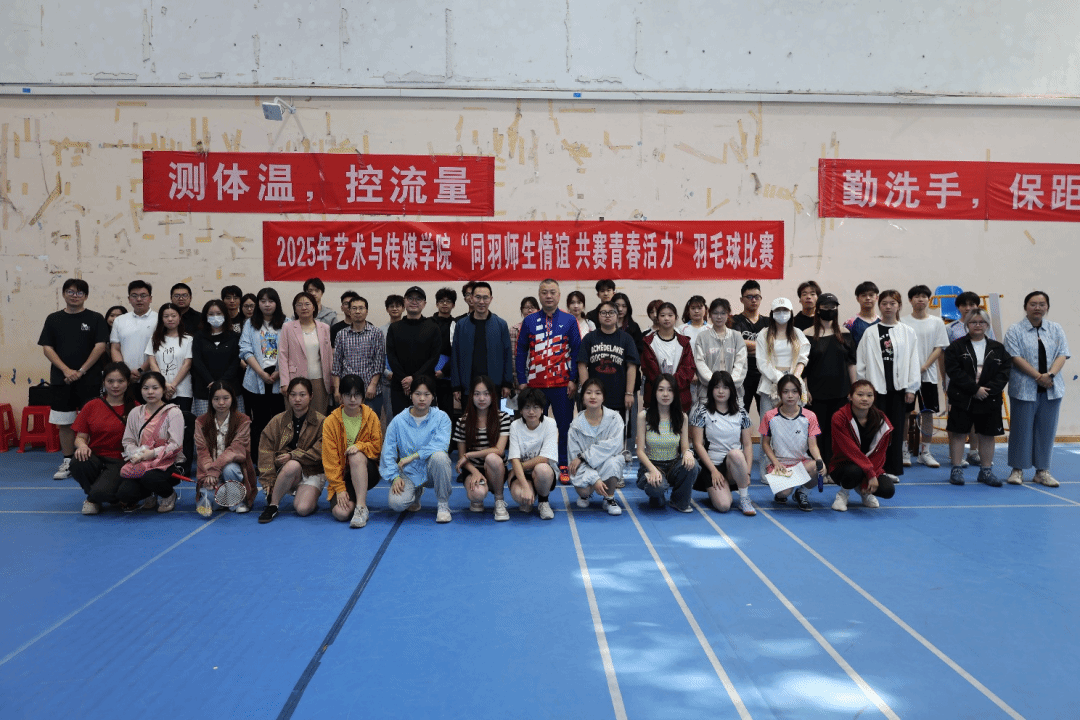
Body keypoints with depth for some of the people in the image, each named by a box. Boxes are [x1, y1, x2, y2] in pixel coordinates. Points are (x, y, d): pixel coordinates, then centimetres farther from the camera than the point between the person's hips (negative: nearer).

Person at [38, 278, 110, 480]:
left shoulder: (95, 319, 3)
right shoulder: (53, 319, 9)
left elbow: (100, 346, -5)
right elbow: (47, 348, 4)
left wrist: (81, 371, -11)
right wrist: (66, 370, -9)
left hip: (89, 379, -3)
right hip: (61, 379, 3)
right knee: (64, 423, 5)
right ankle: (67, 462, 13)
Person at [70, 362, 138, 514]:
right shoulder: (92, 406, 10)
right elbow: (80, 437, 9)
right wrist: (82, 445, -15)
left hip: (119, 462, -3)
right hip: (94, 457, 3)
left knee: (102, 492, -32)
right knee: (77, 463, -34)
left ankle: (94, 498, 12)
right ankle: (92, 497, 1)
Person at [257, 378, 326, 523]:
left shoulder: (321, 422, -4)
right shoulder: (278, 421, 3)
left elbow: (320, 453, -11)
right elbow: (266, 451, -2)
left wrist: (293, 456, -20)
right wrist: (268, 481, -12)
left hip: (312, 473, -1)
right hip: (284, 472, 1)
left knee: (303, 509, -25)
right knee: (293, 465, -36)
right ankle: (272, 505, -18)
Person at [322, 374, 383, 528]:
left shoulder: (371, 417, -1)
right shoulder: (331, 422, -5)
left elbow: (377, 446, 1)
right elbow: (330, 459, -7)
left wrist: (360, 446, -21)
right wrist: (339, 488, -14)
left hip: (366, 473, 0)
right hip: (342, 475, 1)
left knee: (357, 456, -35)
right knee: (341, 513, -25)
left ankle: (361, 507, -30)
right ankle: (353, 500, 13)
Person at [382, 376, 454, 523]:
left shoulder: (441, 417, -5)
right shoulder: (398, 420, -1)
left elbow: (441, 444, -21)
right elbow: (388, 451, 0)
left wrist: (412, 456, -23)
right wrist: (395, 476, -13)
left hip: (431, 470, -1)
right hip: (409, 473, 1)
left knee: (439, 455, -35)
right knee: (396, 504, -25)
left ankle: (443, 505, -15)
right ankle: (416, 493, 16)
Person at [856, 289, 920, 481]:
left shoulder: (908, 332, 7)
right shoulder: (870, 333, 4)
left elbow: (913, 362, 4)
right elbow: (861, 362, 2)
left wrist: (911, 388, 0)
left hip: (898, 386, 1)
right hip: (876, 386, -1)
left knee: (896, 428, 5)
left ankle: (893, 469, 13)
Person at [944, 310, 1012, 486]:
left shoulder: (998, 348, 9)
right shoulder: (956, 346, 0)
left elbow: (1004, 372, 1)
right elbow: (953, 371, -10)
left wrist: (989, 389, -13)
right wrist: (975, 389, -16)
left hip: (990, 400, 3)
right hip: (961, 399, -2)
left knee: (987, 435, 7)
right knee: (958, 433, 0)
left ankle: (986, 471, 18)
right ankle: (956, 470, 8)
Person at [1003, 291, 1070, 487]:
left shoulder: (1056, 330, 11)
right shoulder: (1014, 331, 0)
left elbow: (1062, 355, 2)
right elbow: (1016, 357, -9)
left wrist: (1050, 374, -16)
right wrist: (1038, 376, -18)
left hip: (1051, 389, 3)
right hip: (1024, 388, -3)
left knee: (1046, 430, 6)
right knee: (1021, 429, 1)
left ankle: (1042, 470, 15)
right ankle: (1017, 469, 9)